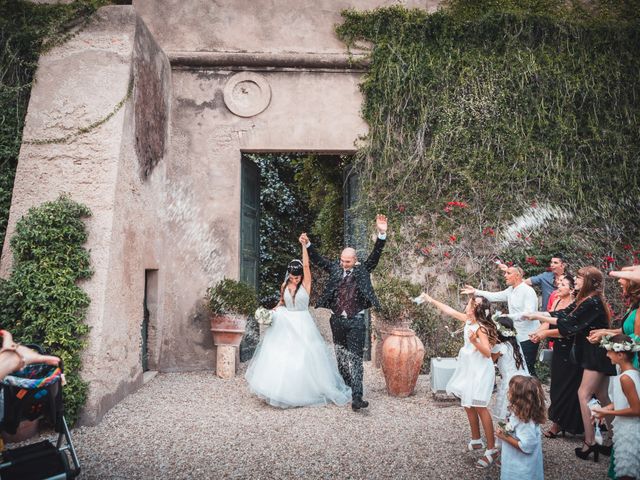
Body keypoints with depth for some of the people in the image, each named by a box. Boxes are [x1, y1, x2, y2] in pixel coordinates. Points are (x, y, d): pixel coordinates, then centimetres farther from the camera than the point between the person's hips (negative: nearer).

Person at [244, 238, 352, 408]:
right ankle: (283, 391, 19)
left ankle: (302, 392, 17)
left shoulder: (305, 284, -9)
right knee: (281, 357, 5)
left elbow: (306, 264, -21)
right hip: (286, 325, 4)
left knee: (302, 359, 0)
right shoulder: (284, 286, 3)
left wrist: (304, 245, -23)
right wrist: (272, 312, 2)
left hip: (302, 325, -4)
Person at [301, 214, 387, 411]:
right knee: (341, 357, 14)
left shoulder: (363, 270, -1)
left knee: (355, 358, -7)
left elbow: (375, 256, -10)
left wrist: (381, 234, -22)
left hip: (355, 321, -4)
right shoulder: (336, 268, 6)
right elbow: (319, 260, 12)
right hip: (337, 320, 4)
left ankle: (356, 397, -11)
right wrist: (308, 245, 2)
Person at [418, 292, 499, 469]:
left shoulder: (480, 328, -22)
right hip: (468, 368, 9)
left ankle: (491, 449, -2)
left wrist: (475, 342, -42)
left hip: (480, 371, -9)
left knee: (479, 407, -8)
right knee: (468, 405, 16)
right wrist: (431, 300, 16)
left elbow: (487, 353, -26)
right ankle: (476, 440, 31)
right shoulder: (469, 320, 1)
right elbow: (449, 310, 12)